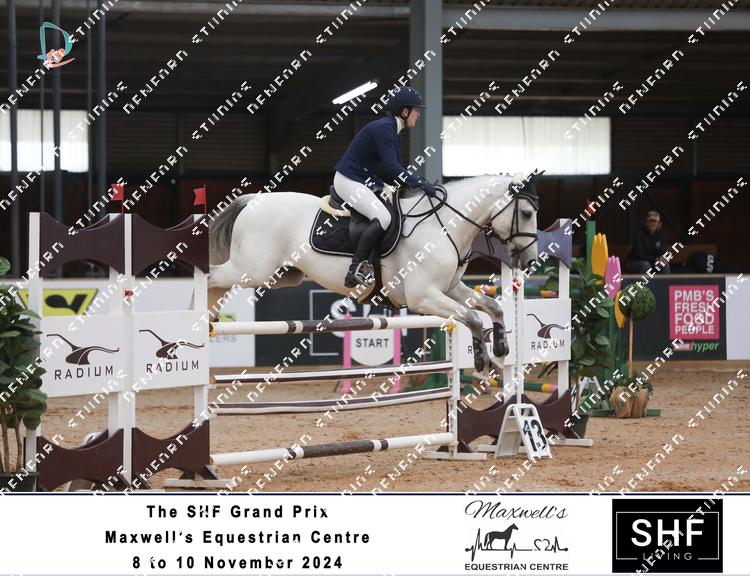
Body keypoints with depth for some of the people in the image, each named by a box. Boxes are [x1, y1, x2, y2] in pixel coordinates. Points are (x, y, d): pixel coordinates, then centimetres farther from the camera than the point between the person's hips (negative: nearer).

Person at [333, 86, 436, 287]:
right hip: (348, 182, -11)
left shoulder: (393, 132, 13)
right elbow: (392, 168, -25)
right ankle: (355, 270, -27)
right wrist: (419, 182, -24)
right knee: (383, 218, -27)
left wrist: (421, 182, 3)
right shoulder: (383, 128, -19)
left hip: (365, 182, 11)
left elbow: (398, 168, 15)